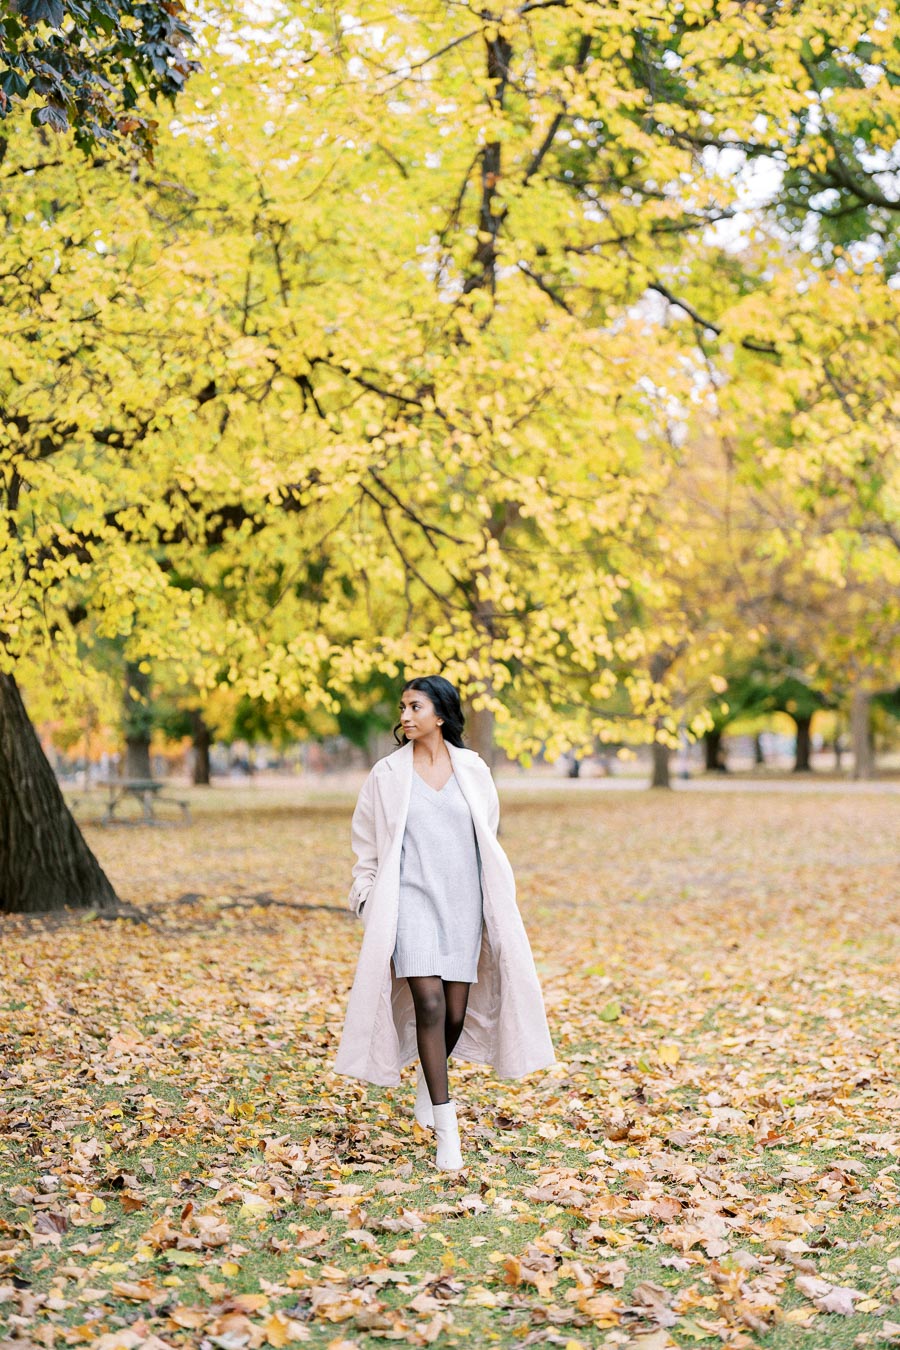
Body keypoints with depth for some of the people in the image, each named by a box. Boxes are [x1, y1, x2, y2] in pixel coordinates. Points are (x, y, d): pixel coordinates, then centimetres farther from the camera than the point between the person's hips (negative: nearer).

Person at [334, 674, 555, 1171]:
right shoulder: (387, 774, 1)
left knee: (456, 1014, 3)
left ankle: (428, 1081, 37)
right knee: (429, 1003, -17)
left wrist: (496, 900, 16)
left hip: (462, 902, 2)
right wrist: (369, 899, 6)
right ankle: (446, 1131, -11)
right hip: (410, 901, -2)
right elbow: (366, 844, 11)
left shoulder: (473, 770, 5)